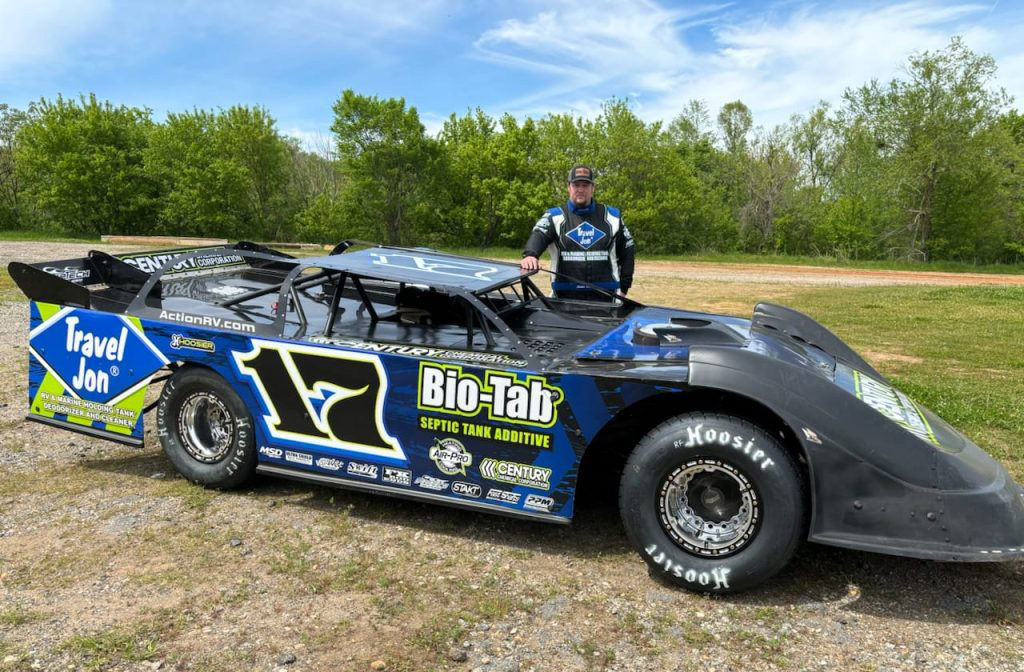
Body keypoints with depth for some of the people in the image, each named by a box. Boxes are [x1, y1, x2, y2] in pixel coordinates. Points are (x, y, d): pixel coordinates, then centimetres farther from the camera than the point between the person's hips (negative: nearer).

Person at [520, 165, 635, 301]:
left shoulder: (611, 216, 12)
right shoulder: (555, 216, 6)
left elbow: (628, 250, 17)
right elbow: (538, 236, -14)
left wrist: (623, 287, 9)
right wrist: (530, 255, -37)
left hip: (604, 297, 2)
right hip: (566, 298, -1)